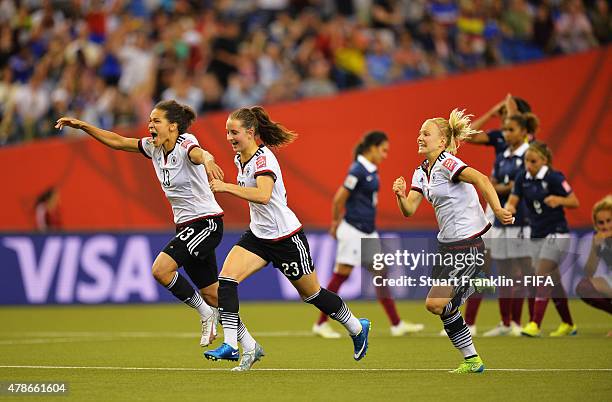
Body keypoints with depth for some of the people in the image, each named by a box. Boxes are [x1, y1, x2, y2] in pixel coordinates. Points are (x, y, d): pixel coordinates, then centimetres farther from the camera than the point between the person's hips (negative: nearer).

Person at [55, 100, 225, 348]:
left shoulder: (185, 145, -19)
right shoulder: (153, 147, 4)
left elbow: (199, 153, -42)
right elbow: (117, 142, 12)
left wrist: (207, 160, -66)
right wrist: (82, 126, 4)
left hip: (206, 222, -9)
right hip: (185, 225, 9)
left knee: (161, 269, -23)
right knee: (211, 294, 10)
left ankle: (206, 314, -6)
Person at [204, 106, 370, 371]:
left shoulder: (263, 158, -23)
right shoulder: (240, 158, 3)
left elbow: (263, 195, -41)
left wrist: (226, 187, -43)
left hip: (286, 237, -8)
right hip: (258, 235, 8)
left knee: (312, 294, 9)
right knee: (225, 280, -16)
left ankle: (357, 328, 33)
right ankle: (231, 345, -19)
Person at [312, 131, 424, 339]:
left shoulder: (372, 170, 11)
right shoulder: (358, 171, -16)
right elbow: (339, 199, -14)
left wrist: (339, 221, 14)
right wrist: (336, 222, 0)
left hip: (368, 231, 9)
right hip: (353, 230, -9)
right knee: (340, 276, -4)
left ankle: (397, 325, 11)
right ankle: (321, 324, 4)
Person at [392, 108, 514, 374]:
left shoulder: (447, 163, -15)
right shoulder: (422, 172, 12)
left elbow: (480, 179, -29)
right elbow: (409, 210, 7)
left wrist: (497, 210, -39)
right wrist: (400, 195, -14)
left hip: (467, 244, -9)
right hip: (447, 244, 9)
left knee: (435, 304, -14)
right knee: (445, 309, 10)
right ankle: (472, 361, 21)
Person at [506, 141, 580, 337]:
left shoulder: (554, 178, -13)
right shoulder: (522, 178, 2)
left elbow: (575, 202, -9)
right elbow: (512, 201, -2)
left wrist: (559, 200, -28)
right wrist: (509, 208, -25)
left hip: (555, 234, -6)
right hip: (537, 235, 6)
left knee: (542, 276, -17)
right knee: (553, 282, 12)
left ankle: (535, 325, -21)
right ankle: (568, 325, 23)